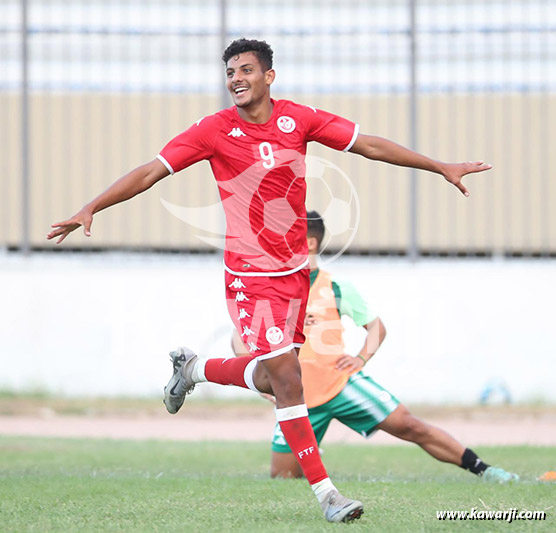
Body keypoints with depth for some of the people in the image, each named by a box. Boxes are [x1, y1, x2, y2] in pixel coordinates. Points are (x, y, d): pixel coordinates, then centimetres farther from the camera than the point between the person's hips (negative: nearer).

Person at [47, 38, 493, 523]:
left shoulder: (299, 119, -1)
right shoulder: (214, 131, -9)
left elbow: (368, 145, 5)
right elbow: (151, 172, -9)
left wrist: (441, 167, 6)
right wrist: (90, 209, -16)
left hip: (296, 268, 5)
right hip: (252, 276, -5)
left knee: (272, 380, 12)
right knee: (285, 378, -12)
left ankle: (194, 369, 39)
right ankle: (325, 493, -6)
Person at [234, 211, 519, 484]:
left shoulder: (337, 288, -1)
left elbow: (376, 325, 13)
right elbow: (239, 339, 6)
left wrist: (362, 358, -4)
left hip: (342, 383, -2)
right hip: (298, 400, 2)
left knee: (409, 426, -10)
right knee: (281, 476, -5)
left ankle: (482, 469, -2)